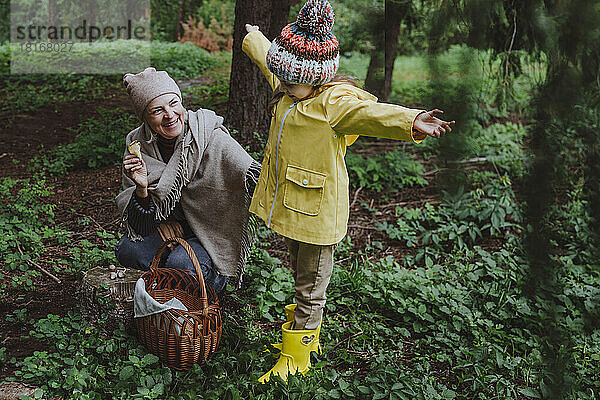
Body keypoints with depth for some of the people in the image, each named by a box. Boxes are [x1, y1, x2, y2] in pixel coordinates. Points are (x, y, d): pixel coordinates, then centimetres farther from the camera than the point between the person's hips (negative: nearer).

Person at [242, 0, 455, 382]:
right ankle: (307, 335, 42)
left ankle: (295, 358, 22)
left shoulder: (335, 101, -21)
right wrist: (252, 37, 46)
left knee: (310, 287, 8)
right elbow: (267, 57, 27)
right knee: (300, 275, 23)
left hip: (317, 210, -8)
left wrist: (410, 122, -60)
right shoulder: (288, 86, 5)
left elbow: (369, 112, -40)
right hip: (288, 203, 8)